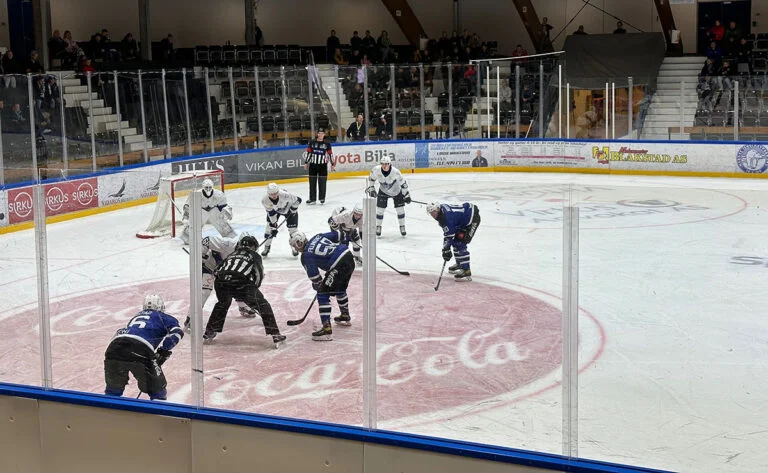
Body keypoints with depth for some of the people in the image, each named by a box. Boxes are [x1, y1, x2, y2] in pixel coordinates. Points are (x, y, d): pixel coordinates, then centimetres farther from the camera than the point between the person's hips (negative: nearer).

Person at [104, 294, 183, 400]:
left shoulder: (136, 317, 39)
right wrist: (164, 350, 2)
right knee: (157, 389, 11)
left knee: (114, 388, 25)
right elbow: (177, 332, 5)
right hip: (140, 350, -5)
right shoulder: (163, 317, 24)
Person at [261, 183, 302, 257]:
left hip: (289, 209, -2)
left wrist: (293, 210, -19)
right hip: (274, 210, 2)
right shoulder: (265, 200, -32)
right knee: (269, 227, -5)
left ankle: (294, 247, 16)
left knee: (292, 228, -5)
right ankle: (266, 247, 11)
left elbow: (297, 200, -27)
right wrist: (273, 226, -20)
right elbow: (271, 213, -21)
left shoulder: (285, 195, -43)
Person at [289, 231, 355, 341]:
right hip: (349, 258, 9)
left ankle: (327, 329, -13)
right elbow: (337, 235, 18)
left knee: (323, 294, -5)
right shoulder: (317, 237, 15)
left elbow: (314, 275, -2)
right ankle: (345, 317, 51)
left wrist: (318, 285, 18)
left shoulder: (306, 256, -4)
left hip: (339, 266, -9)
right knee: (340, 289, 32)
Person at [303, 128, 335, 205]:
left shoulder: (327, 143, 1)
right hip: (313, 164, 1)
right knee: (312, 182, 2)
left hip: (323, 165, -1)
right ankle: (312, 199, 7)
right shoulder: (312, 142, 2)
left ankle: (322, 198, 14)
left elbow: (330, 154, 5)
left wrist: (332, 164, 4)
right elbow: (308, 153, 6)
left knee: (322, 181, 2)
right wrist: (306, 162, 2)